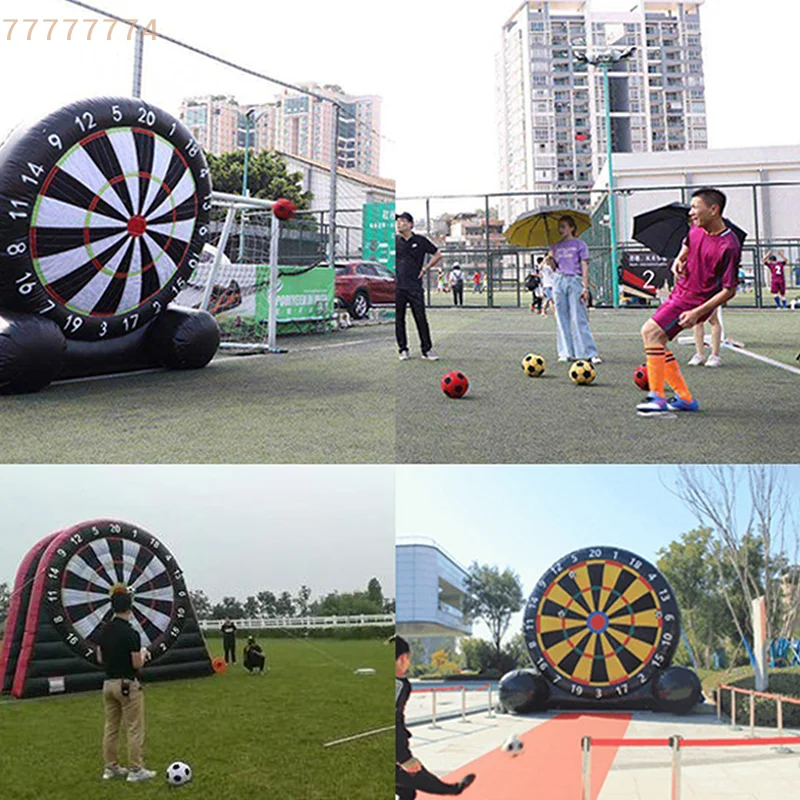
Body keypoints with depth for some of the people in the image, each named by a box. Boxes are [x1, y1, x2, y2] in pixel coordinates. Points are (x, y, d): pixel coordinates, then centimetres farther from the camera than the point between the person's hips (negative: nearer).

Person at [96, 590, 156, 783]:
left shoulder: (104, 630, 4)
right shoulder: (131, 633, -19)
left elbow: (100, 659, 11)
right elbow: (137, 664, -18)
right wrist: (143, 653, 2)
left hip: (108, 683, 8)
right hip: (127, 685, -8)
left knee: (111, 727, 13)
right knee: (134, 729, 0)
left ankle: (111, 767, 20)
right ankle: (135, 770, 3)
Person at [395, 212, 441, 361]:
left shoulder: (420, 241, 3)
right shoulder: (394, 241, 7)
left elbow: (437, 255, 10)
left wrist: (425, 269, 3)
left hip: (415, 286, -2)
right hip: (397, 286, 2)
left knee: (421, 318, -3)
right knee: (399, 319, 4)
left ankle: (427, 350, 4)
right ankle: (403, 350, 14)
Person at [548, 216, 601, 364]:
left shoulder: (579, 244, 5)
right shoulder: (556, 247, 17)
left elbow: (585, 267, 0)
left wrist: (585, 287, -7)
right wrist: (549, 259, -4)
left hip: (575, 281, -4)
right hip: (559, 281, 4)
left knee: (579, 319, -10)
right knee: (562, 319, 2)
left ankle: (590, 353, -11)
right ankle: (566, 353, 6)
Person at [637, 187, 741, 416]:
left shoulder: (729, 246, -21)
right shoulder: (696, 230, 2)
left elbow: (730, 290, -18)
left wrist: (698, 312, -25)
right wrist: (679, 260, 5)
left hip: (696, 300, -9)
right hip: (680, 292, 9)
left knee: (651, 331, -23)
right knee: (656, 340, 9)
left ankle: (657, 397, -20)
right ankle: (685, 399, 17)